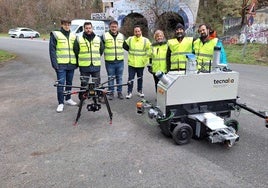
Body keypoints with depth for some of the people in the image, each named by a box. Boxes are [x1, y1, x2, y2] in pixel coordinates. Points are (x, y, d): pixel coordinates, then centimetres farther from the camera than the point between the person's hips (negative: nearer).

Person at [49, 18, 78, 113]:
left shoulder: (73, 36, 13)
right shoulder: (55, 35, 0)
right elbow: (52, 50, -4)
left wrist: (77, 62, 10)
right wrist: (54, 63, -12)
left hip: (71, 64, 4)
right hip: (61, 64, -4)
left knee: (69, 83, 13)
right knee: (61, 83, -5)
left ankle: (68, 99, 29)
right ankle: (61, 103, 3)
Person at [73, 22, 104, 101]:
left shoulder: (98, 39, 7)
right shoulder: (78, 39, 0)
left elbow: (101, 50, 18)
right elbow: (76, 52, 6)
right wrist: (81, 61, 10)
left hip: (96, 66, 2)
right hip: (84, 66, -2)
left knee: (97, 83, 10)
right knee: (84, 84, 5)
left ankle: (99, 96, 25)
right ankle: (82, 99, 18)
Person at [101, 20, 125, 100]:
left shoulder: (121, 36, 8)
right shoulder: (105, 36, -3)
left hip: (120, 61, 3)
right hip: (109, 61, -2)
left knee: (119, 78, 10)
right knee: (110, 78, 7)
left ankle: (119, 92, 21)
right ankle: (111, 92, 19)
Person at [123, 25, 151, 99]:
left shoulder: (145, 40, -5)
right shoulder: (130, 39, -1)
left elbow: (150, 50, 3)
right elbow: (124, 46, 13)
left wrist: (146, 58, 2)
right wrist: (131, 51, 8)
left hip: (141, 63, 0)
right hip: (131, 63, 0)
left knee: (140, 78, 15)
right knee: (130, 78, 2)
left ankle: (140, 90, 30)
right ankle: (129, 92, 11)